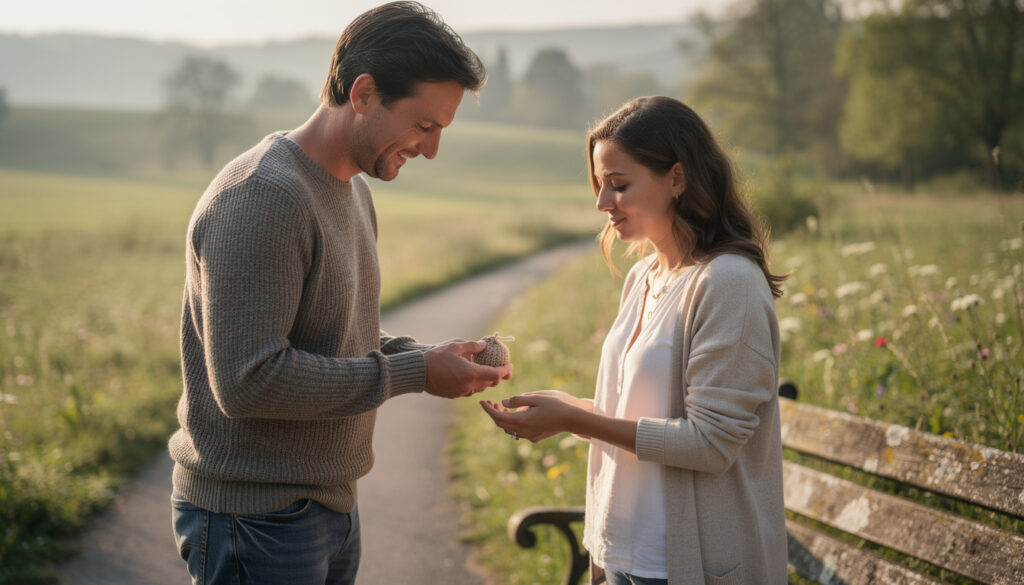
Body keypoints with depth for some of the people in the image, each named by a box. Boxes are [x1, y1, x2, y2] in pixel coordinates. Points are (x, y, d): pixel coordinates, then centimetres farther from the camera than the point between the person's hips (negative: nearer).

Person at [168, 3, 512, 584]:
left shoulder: (353, 190, 11)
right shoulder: (262, 197, -21)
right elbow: (248, 379, -27)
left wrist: (429, 357, -1)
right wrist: (414, 374, -20)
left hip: (331, 508, 9)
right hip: (255, 522, -9)